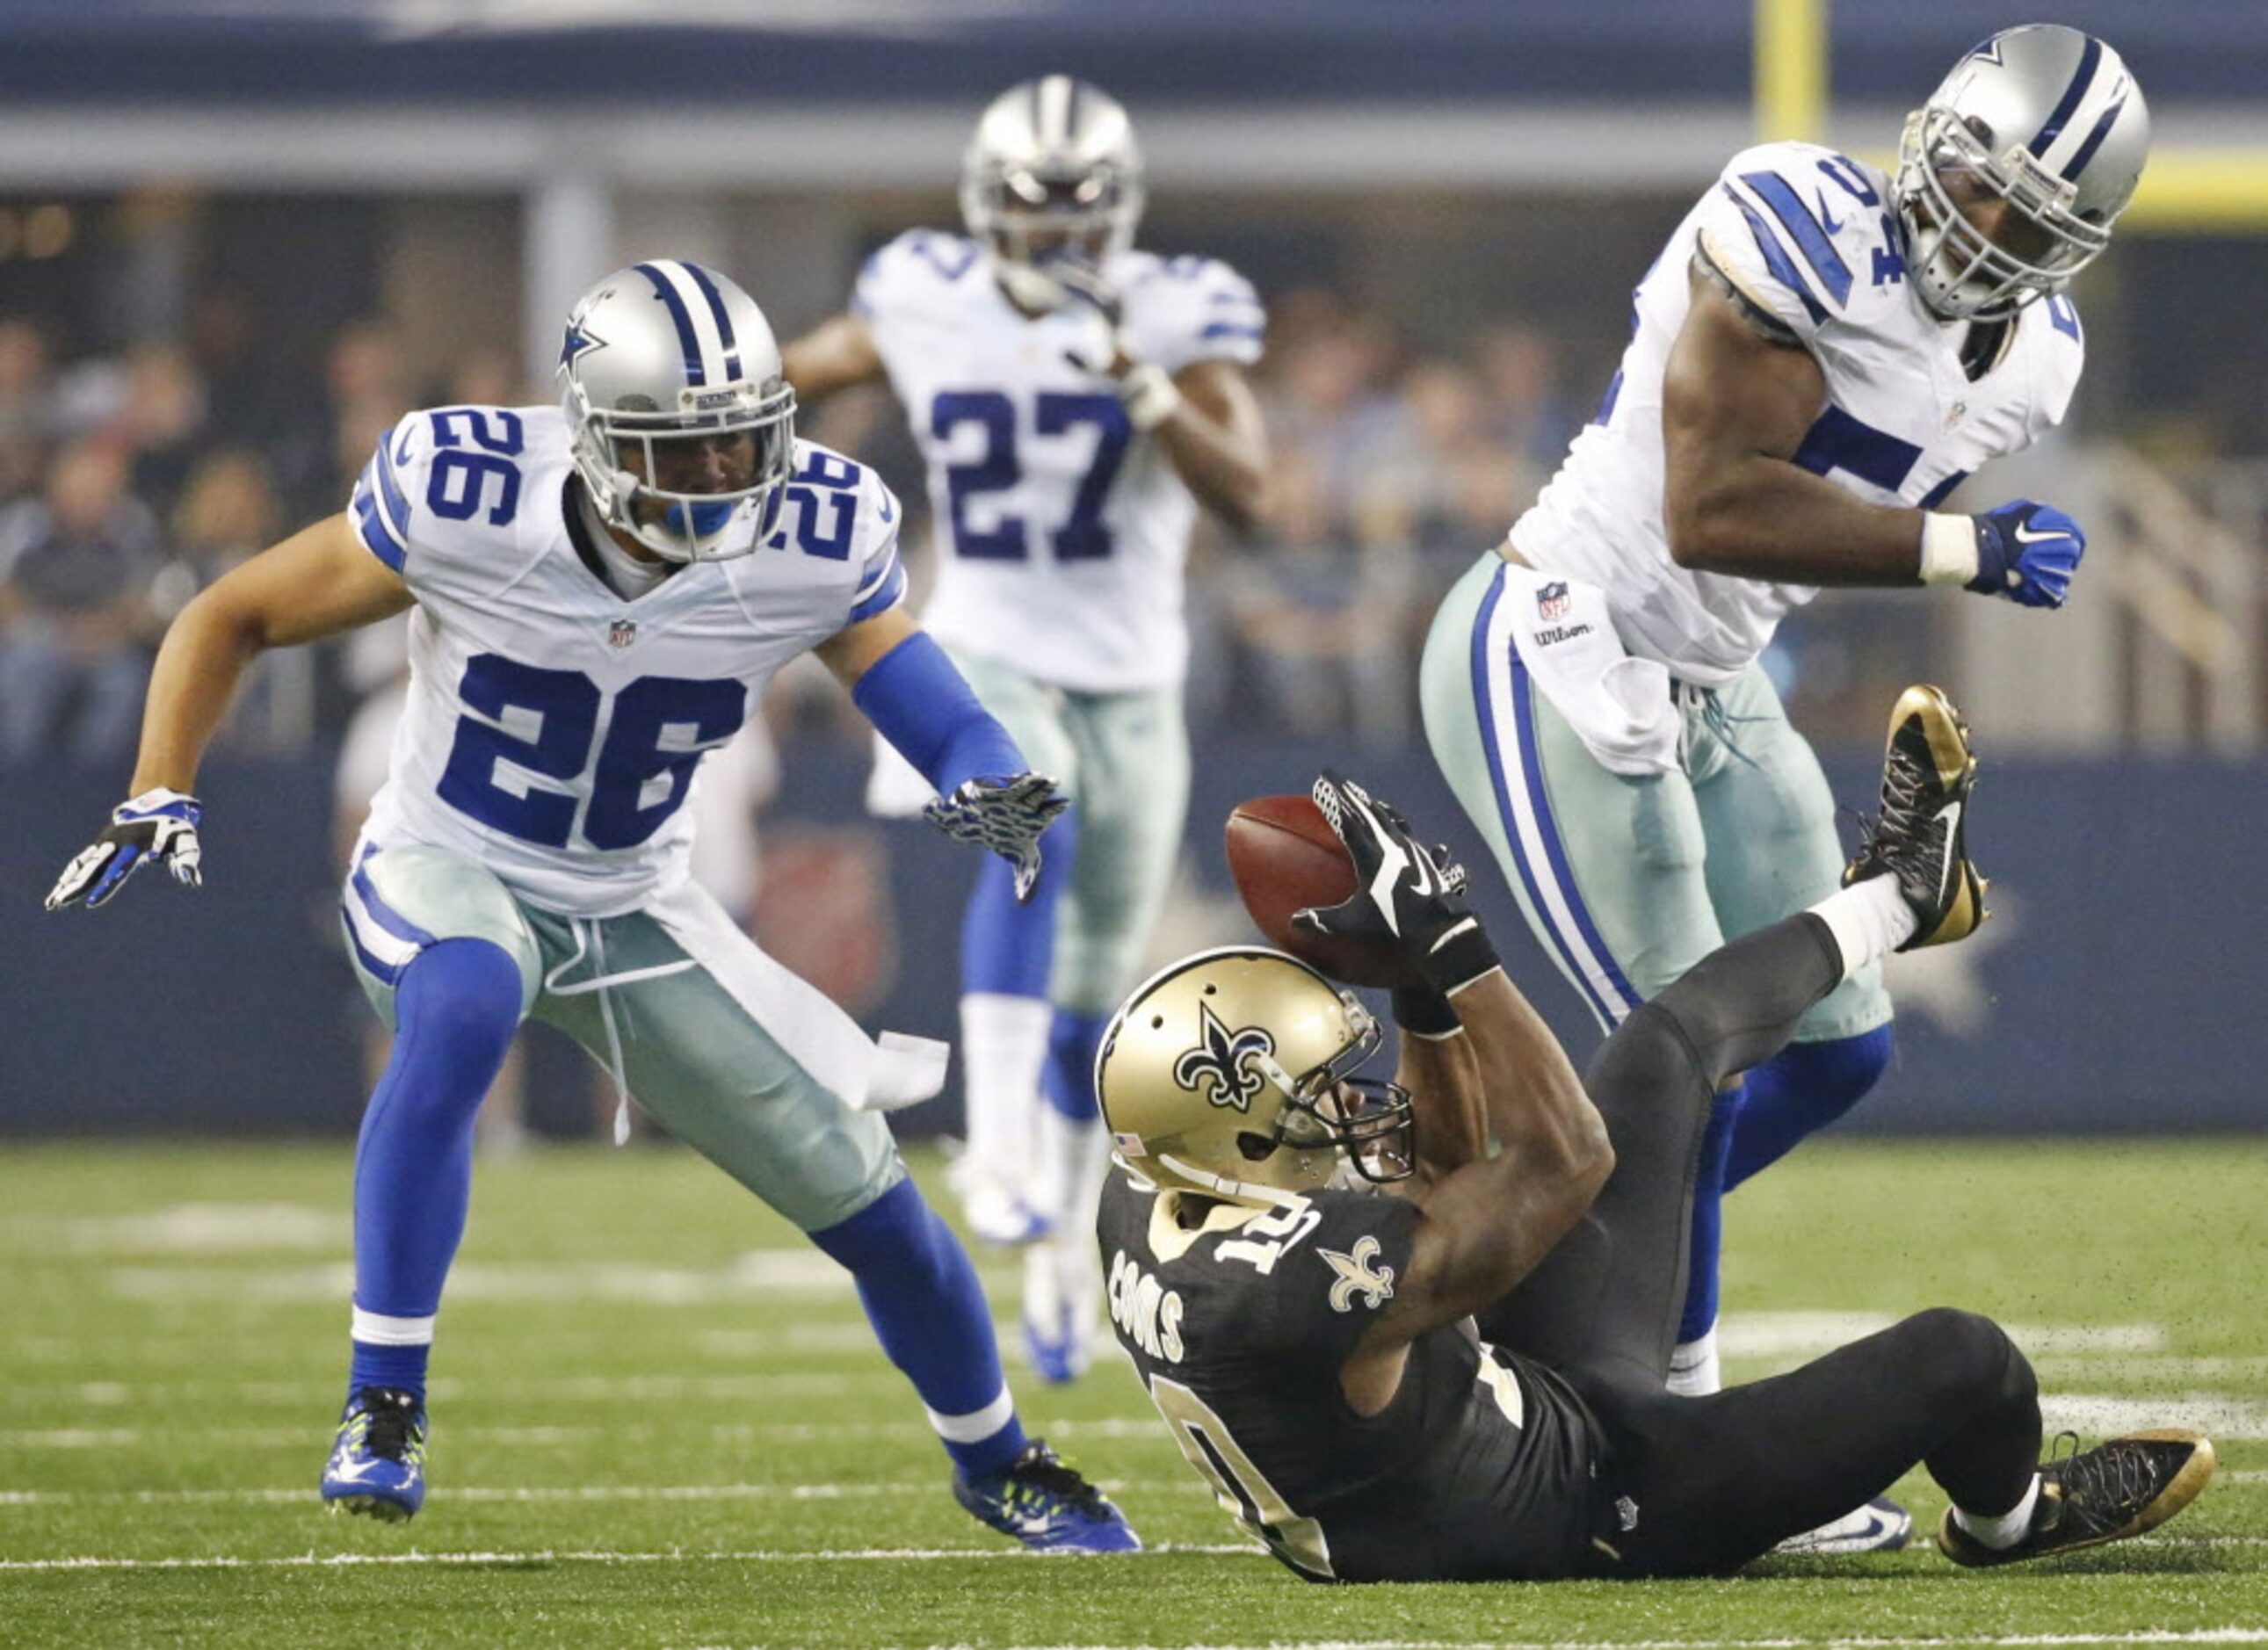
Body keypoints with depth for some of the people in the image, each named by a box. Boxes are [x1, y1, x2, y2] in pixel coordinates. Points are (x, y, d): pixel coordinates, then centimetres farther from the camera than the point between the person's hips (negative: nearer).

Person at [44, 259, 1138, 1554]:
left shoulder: (814, 544, -18)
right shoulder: (465, 504, -24)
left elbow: (928, 704, -12)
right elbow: (232, 620, -11)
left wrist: (995, 797, -34)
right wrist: (159, 801, -20)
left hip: (634, 908, 3)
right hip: (445, 870, -3)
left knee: (869, 1201, 4)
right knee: (463, 1010, -40)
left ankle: (996, 1460, 34)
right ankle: (384, 1409, -30)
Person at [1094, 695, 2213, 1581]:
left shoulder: (1149, 1208, -11)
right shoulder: (1298, 1280, -40)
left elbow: (1440, 1171, 5)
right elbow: (1564, 1157, -30)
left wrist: (1421, 988, -8)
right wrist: (1447, 944, -29)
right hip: (1582, 1511, -9)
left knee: (1667, 1049, 13)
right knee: (1958, 1358, -9)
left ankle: (1895, 899, 41)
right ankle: (2007, 1517, 29)